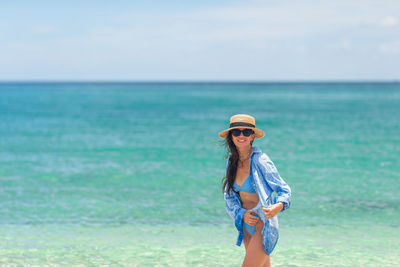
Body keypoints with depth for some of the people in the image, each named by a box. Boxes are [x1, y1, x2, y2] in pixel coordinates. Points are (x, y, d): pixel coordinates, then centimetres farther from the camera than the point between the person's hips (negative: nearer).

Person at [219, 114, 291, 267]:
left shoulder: (260, 160, -16)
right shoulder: (232, 161, 3)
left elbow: (283, 189, -11)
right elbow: (229, 195, 10)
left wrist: (278, 206, -33)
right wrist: (242, 214, -9)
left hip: (264, 224, -7)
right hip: (247, 223, 7)